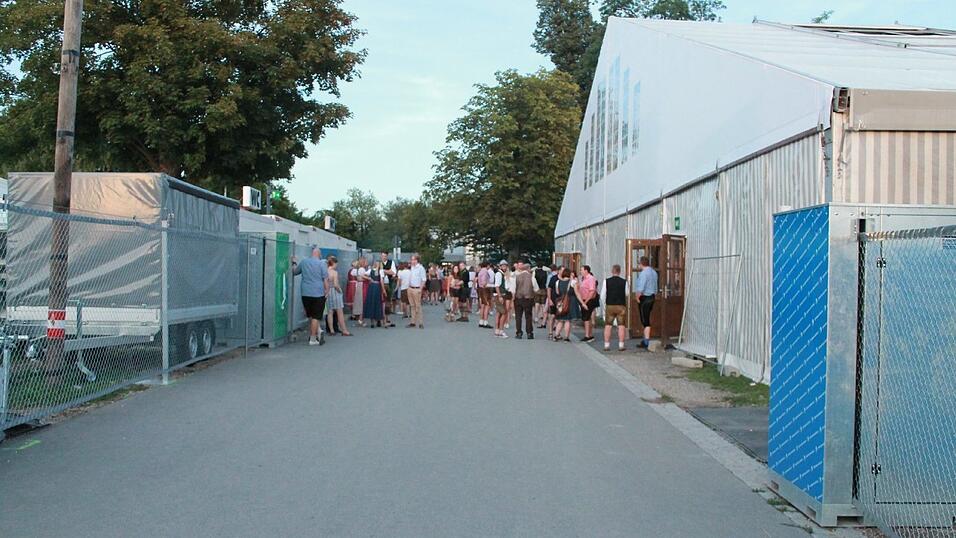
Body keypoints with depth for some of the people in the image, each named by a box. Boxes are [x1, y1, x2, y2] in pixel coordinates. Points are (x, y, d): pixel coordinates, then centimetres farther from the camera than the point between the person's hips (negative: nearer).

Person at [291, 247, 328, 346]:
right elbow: (326, 279, -9)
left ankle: (318, 331, 7)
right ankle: (312, 339, 4)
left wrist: (294, 263, 38)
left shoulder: (304, 262, 6)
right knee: (315, 317, 2)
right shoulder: (321, 263, -6)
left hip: (306, 294, 3)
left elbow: (294, 272, 21)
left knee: (310, 316, 18)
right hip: (318, 293, -3)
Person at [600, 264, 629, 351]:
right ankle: (621, 345, 0)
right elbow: (627, 294, 6)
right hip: (621, 306, -1)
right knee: (621, 325, 4)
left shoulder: (606, 281, -3)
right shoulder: (624, 282, -4)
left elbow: (602, 296, 0)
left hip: (609, 306, 1)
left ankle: (606, 345, 6)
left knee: (608, 325, 7)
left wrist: (604, 305, 12)